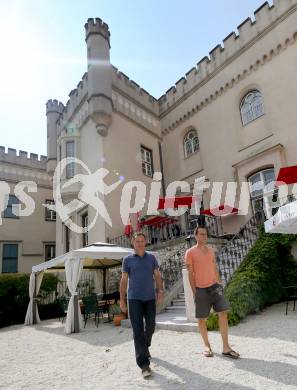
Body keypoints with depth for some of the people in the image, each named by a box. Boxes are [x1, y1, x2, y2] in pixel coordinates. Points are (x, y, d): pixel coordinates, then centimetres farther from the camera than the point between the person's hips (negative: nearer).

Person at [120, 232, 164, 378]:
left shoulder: (151, 258, 7)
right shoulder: (128, 259, 1)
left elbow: (157, 275, 6)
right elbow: (123, 280, 2)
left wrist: (160, 290, -8)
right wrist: (122, 299, -2)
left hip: (150, 298, 3)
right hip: (134, 299, -2)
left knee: (150, 326, 14)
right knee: (138, 329, -6)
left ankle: (145, 347, 43)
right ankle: (144, 364, -1)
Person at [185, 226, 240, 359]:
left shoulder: (211, 250, 9)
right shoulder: (190, 252, -7)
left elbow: (215, 269, 15)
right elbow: (190, 273, -6)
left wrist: (220, 284, 11)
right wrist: (194, 292, -7)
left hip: (214, 286, 4)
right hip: (201, 289, -4)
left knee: (223, 314, -2)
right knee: (201, 318, 7)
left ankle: (226, 348, 8)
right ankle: (206, 345, 28)